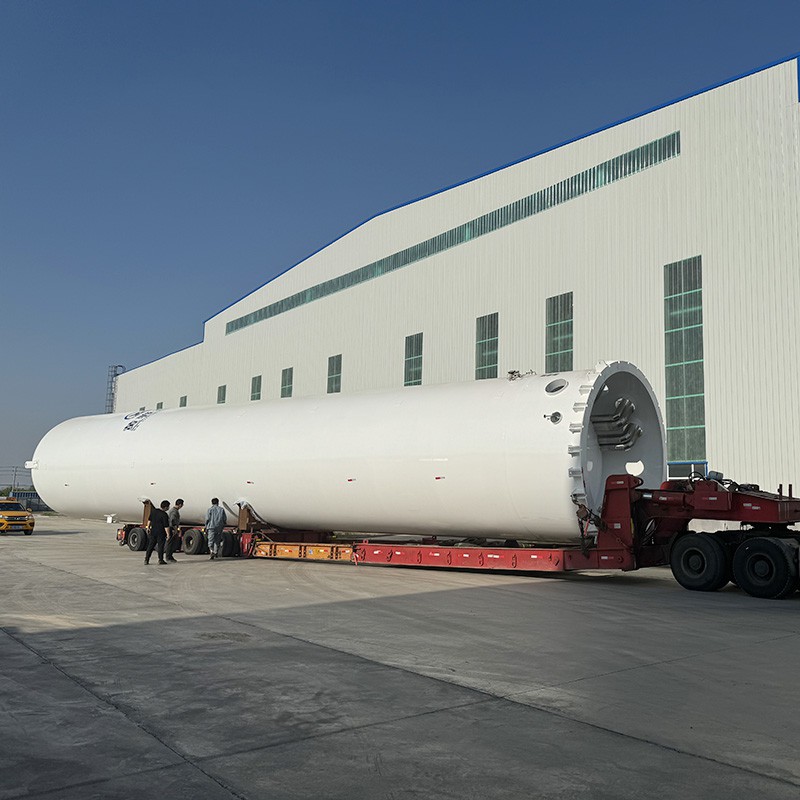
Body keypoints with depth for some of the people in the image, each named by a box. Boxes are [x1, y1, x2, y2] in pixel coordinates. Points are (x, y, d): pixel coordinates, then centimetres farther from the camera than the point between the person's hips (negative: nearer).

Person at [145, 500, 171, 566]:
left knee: (150, 546, 11)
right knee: (161, 546, 5)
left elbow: (149, 520, 14)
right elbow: (166, 526, -17)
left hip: (153, 531, 6)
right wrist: (168, 534, -12)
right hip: (161, 533, -6)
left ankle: (146, 560, 10)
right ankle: (160, 560, 9)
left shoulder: (153, 511, 3)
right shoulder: (164, 515, -17)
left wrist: (148, 527, 26)